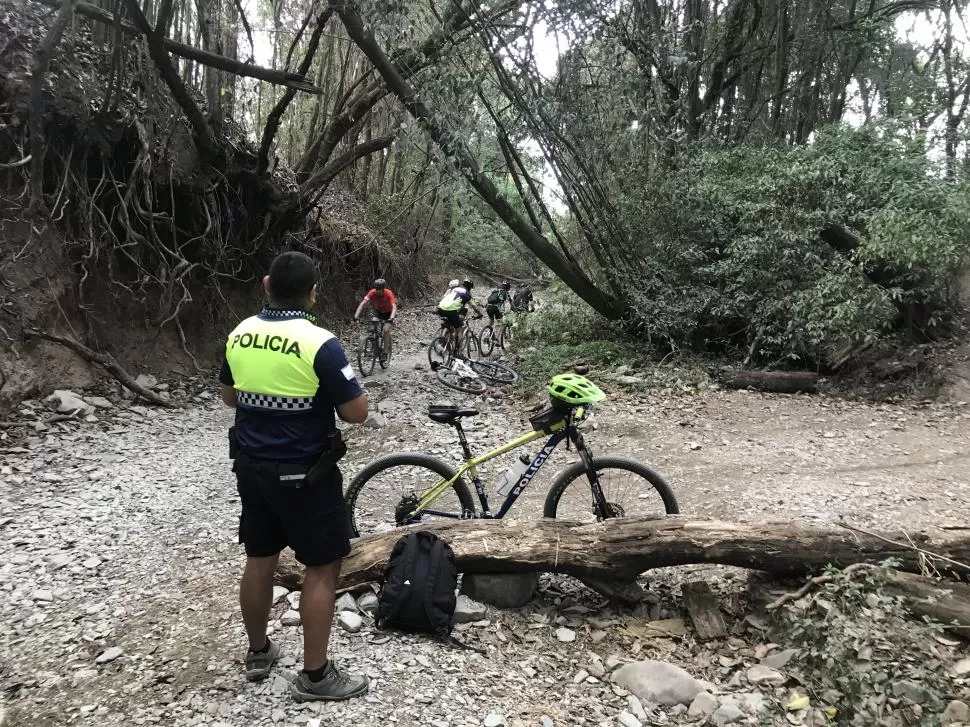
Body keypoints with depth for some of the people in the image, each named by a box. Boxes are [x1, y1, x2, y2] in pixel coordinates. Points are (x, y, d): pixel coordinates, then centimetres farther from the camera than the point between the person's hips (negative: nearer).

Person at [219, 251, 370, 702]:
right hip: (305, 474, -7)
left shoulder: (239, 335, 1)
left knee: (259, 560, 19)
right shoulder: (320, 344, -20)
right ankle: (315, 675, 14)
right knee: (322, 567, 6)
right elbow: (357, 413, -15)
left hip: (250, 467, 7)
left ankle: (258, 652, 36)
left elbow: (229, 397, 15)